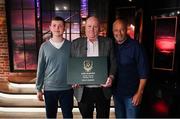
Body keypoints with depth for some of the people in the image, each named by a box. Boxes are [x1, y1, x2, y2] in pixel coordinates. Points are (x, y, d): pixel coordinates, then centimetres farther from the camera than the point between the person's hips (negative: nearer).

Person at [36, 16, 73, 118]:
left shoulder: (70, 45, -1)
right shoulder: (44, 46, -2)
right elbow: (40, 69, 2)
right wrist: (39, 88, 3)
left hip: (67, 89, 0)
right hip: (49, 89, 1)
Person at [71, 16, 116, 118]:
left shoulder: (108, 42, 1)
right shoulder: (76, 43, 1)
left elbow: (113, 63, 2)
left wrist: (111, 77, -15)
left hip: (103, 90, 0)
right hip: (83, 91, 0)